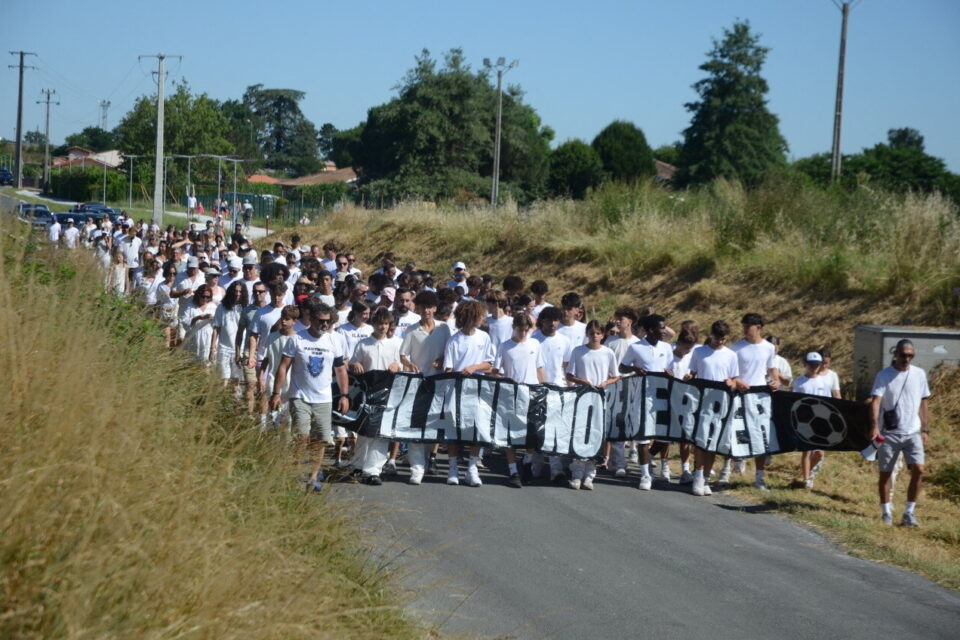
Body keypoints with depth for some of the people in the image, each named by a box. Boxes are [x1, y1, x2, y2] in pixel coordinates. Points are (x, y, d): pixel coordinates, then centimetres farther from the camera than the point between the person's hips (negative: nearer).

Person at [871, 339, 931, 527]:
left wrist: (925, 430, 9)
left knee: (918, 470, -11)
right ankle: (886, 512, 19)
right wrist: (875, 426, -29)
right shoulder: (883, 376, -5)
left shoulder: (919, 374, 5)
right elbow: (875, 401, -15)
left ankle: (909, 513, -1)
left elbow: (923, 403, 13)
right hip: (889, 433, -2)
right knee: (885, 473, 5)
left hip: (912, 433, 2)